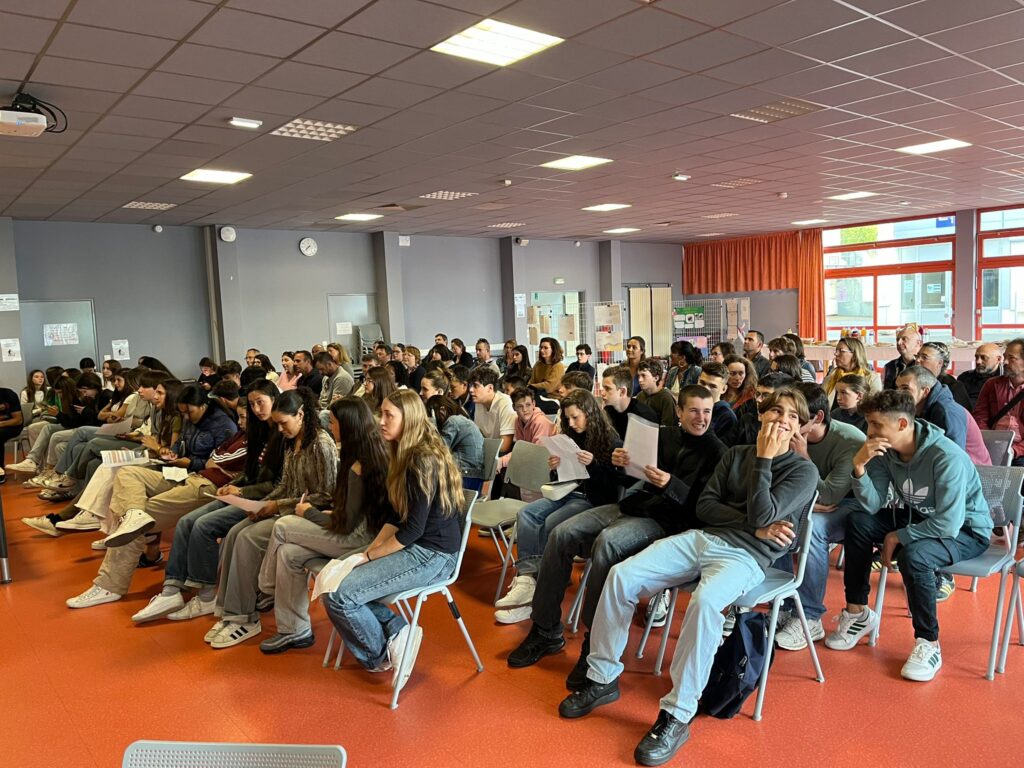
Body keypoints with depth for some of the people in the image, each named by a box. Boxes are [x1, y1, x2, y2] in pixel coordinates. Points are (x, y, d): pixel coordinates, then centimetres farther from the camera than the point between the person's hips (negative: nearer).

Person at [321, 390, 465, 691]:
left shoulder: (424, 461, -19)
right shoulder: (406, 456, 10)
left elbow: (413, 529, -19)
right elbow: (396, 518, 12)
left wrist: (368, 557, -10)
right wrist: (369, 551, 0)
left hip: (432, 555, -9)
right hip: (414, 547, 9)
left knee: (339, 595, -17)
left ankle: (383, 654, 6)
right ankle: (395, 629, 1)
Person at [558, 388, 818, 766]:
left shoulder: (804, 471, 2)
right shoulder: (736, 453, 15)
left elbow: (762, 515, -13)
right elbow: (704, 507, 6)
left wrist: (763, 459, -8)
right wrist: (753, 527, -7)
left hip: (746, 556, -5)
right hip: (701, 537, 5)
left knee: (704, 601, -38)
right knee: (621, 575, -16)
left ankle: (677, 716, -25)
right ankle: (603, 678, 0)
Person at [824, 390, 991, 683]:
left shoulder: (947, 457, -31)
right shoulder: (885, 451, -11)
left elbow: (949, 524, -34)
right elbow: (872, 506, -13)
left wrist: (898, 536, -22)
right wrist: (859, 468, -29)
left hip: (966, 529, -7)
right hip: (918, 517, 7)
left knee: (912, 555, -34)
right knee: (857, 522, -11)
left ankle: (929, 644, -14)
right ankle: (857, 611, 1)